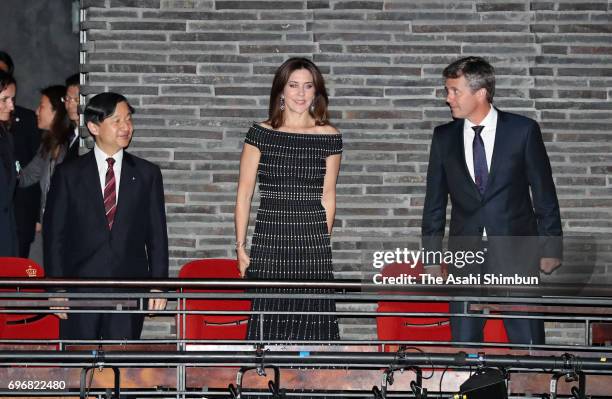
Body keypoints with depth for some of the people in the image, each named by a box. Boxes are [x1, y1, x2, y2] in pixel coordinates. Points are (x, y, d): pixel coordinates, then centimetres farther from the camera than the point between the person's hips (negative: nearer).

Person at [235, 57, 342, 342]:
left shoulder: (329, 137, 6)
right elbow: (244, 194, 6)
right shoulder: (261, 134, 4)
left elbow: (327, 196, 14)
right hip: (269, 242, -1)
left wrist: (322, 241, 11)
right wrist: (240, 246, 2)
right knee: (269, 324, -4)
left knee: (311, 324, -3)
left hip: (313, 245, 1)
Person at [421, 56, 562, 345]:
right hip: (466, 254, 3)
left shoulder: (523, 130, -2)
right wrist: (431, 255, 7)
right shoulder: (444, 137, 6)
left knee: (527, 342, -2)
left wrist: (551, 248, 0)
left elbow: (544, 193, 2)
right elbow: (435, 201, 11)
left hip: (516, 254, -2)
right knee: (463, 341, 2)